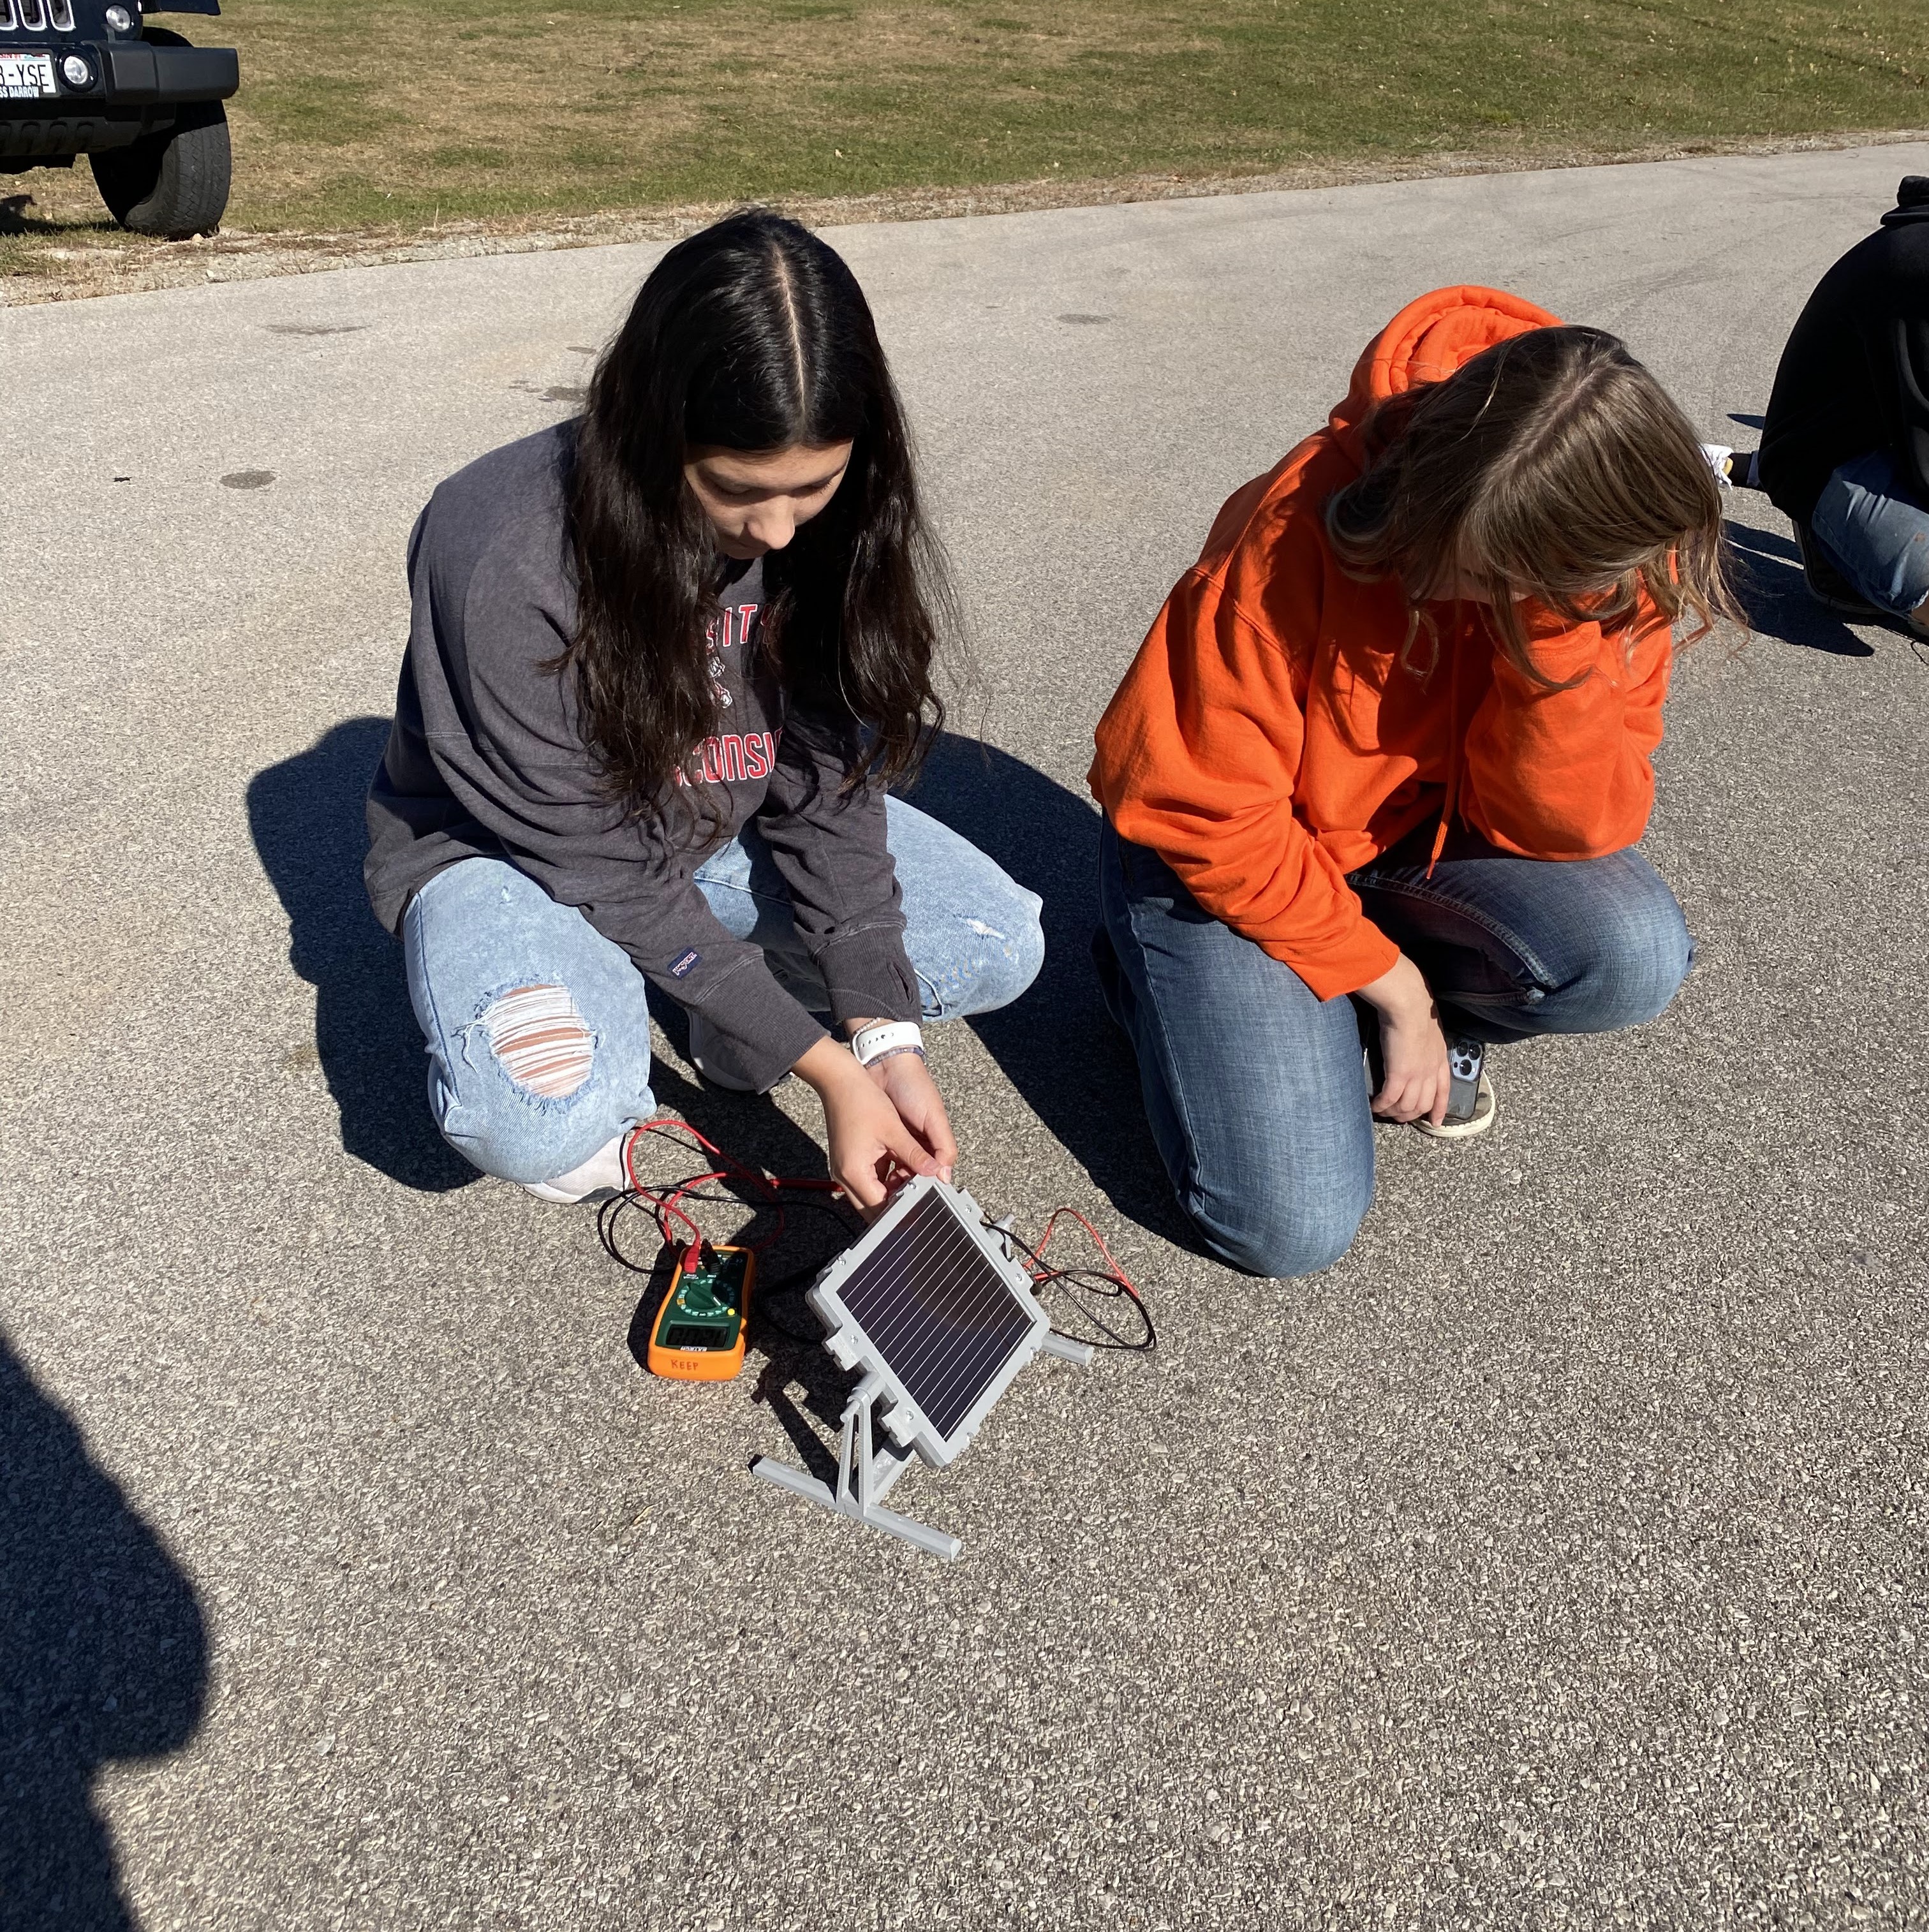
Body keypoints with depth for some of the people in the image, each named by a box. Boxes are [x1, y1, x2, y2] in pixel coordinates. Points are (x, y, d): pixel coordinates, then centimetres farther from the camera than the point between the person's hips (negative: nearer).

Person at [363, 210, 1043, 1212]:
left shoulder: (827, 526, -16)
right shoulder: (504, 561, -32)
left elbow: (827, 779, -12)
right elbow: (602, 861, -27)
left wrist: (885, 1036, -20)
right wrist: (823, 1065, -26)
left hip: (728, 826, 5)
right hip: (511, 849, -4)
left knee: (999, 943, -11)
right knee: (536, 1118, -35)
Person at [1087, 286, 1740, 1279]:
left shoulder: (1612, 574, -15)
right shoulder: (1305, 526, -29)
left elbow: (1562, 828, -17)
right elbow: (1204, 812, -24)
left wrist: (1553, 630, -32)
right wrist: (1388, 978, -18)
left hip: (1421, 833, 4)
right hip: (1228, 856, -4)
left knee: (1632, 954, -26)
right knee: (1291, 1223, -16)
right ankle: (1158, 966, 11)